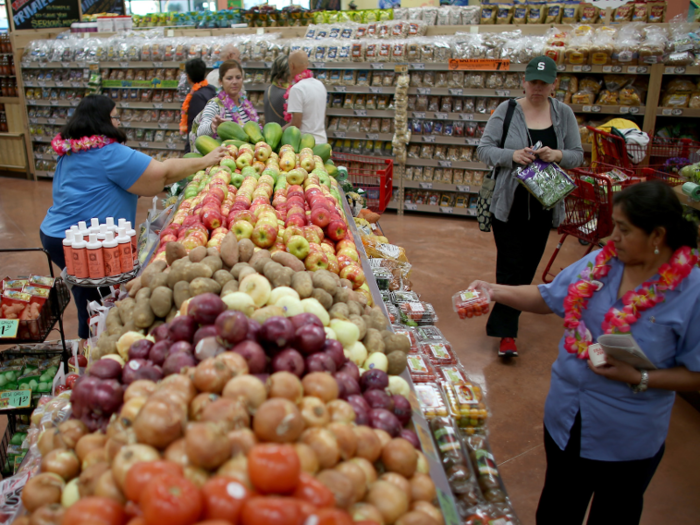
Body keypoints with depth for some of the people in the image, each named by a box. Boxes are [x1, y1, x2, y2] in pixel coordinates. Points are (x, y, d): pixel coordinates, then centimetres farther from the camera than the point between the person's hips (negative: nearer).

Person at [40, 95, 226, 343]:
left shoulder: (71, 152, 12)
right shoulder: (109, 153, -17)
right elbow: (163, 172, -16)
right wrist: (204, 161, -6)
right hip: (81, 243, -9)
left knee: (88, 298, 19)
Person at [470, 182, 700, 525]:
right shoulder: (601, 262, -6)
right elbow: (548, 298, 4)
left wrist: (639, 378, -25)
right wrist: (495, 291, -9)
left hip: (626, 440, -4)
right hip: (566, 420, 4)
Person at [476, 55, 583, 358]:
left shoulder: (564, 114, 5)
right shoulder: (507, 111, -4)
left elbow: (577, 155, 7)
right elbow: (484, 150, -5)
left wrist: (558, 156, -15)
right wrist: (512, 155, -23)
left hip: (544, 205, 4)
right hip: (509, 203, -3)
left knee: (528, 266, 11)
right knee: (511, 266, -5)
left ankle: (504, 322, 28)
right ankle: (507, 332, 3)